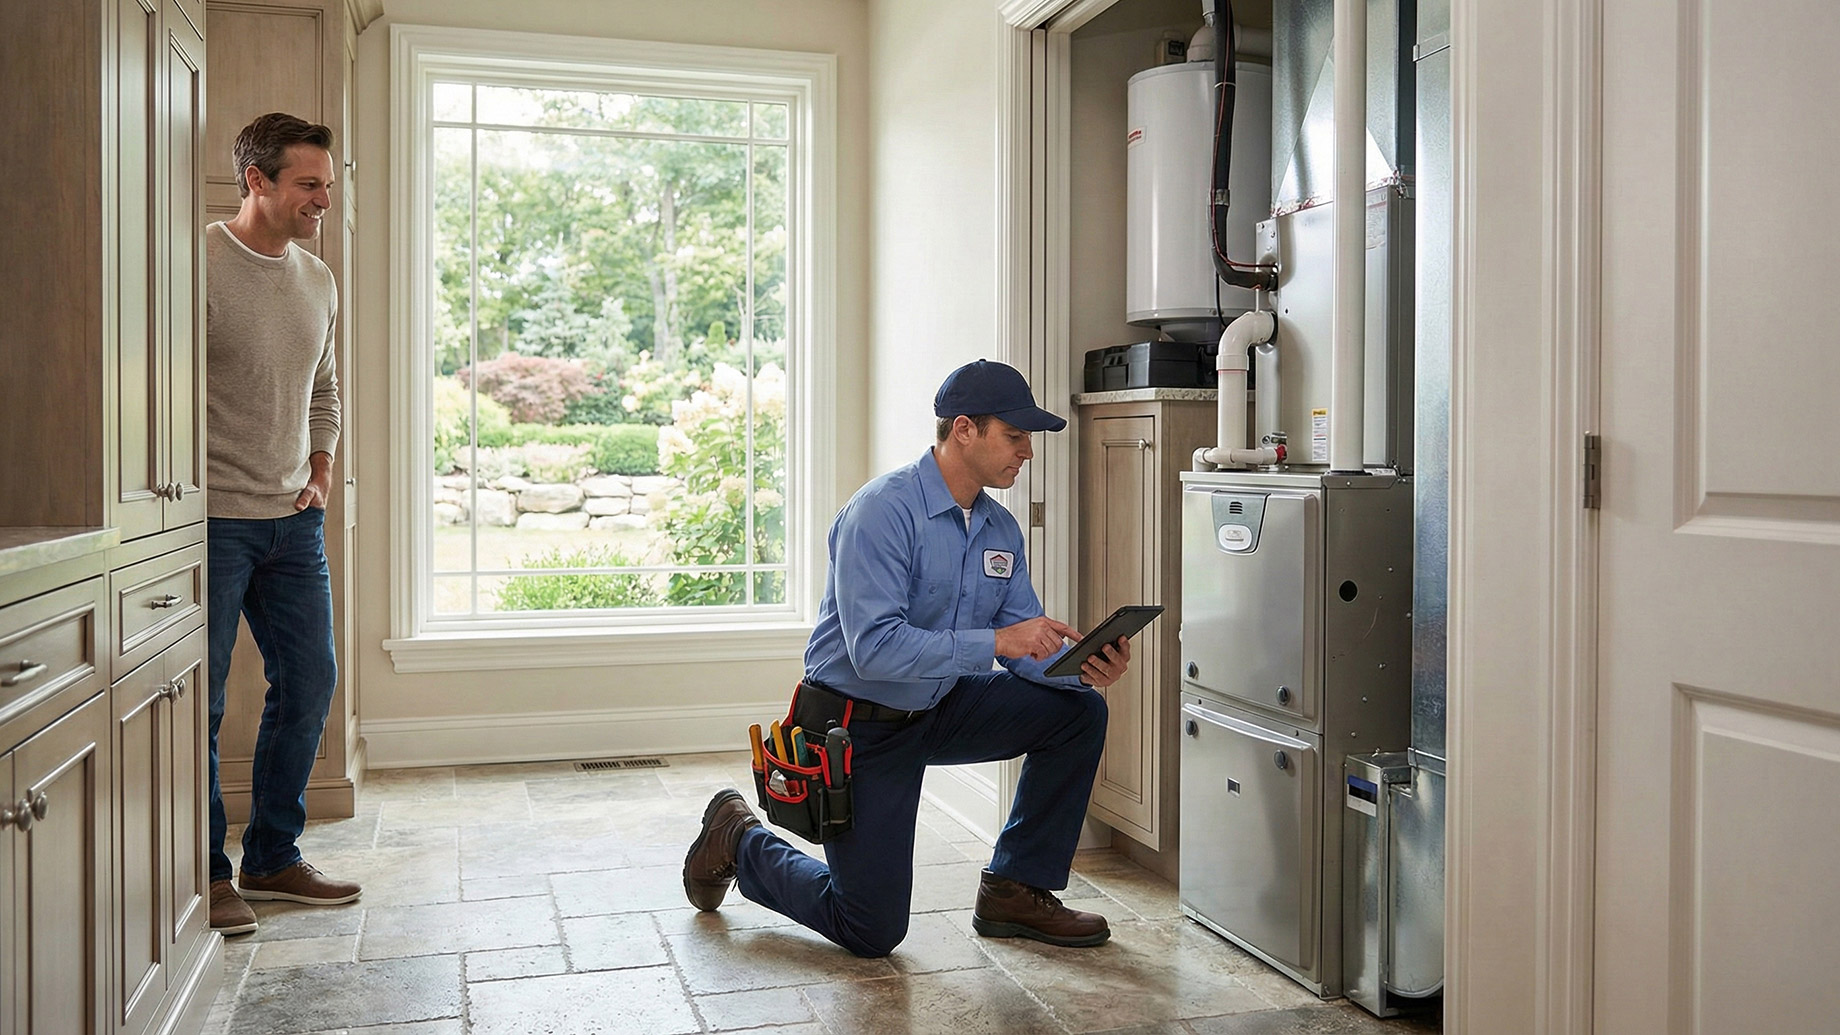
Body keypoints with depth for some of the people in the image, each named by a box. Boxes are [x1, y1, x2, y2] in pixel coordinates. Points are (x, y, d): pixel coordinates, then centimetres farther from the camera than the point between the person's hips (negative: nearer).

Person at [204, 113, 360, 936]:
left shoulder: (317, 281, 11)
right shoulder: (197, 263, -12)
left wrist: (321, 474, 10)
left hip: (292, 521, 7)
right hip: (211, 519, -7)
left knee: (308, 685, 10)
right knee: (199, 701, 1)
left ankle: (273, 858, 24)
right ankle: (206, 875, 15)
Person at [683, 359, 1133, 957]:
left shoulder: (1001, 530, 1)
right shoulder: (883, 511, -24)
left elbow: (1028, 645, 1)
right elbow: (875, 649, -33)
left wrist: (1082, 668, -21)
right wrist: (993, 642, -37)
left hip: (937, 711, 7)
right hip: (857, 726, -7)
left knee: (1078, 711, -7)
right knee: (872, 932, -1)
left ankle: (1015, 891, 4)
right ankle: (740, 840, 22)